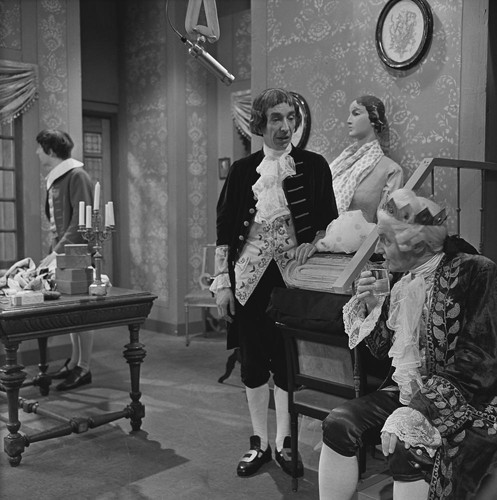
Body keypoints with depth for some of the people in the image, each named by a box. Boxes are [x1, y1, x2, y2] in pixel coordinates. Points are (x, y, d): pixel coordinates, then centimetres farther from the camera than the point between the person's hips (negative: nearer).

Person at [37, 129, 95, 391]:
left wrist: (58, 251, -20)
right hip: (61, 254, 8)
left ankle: (84, 368, 7)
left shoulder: (76, 175, -12)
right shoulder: (54, 178, 14)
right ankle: (74, 362, 22)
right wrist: (52, 252, 10)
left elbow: (81, 220, -18)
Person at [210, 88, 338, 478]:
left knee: (287, 360, 4)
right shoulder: (242, 171, 4)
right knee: (253, 362, 7)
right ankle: (259, 443, 23)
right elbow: (225, 229, 3)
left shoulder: (313, 166, 3)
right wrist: (222, 283, 0)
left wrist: (310, 246, -8)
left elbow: (327, 220, 8)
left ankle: (284, 442, 21)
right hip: (249, 279, 1)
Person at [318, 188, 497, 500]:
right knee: (338, 424, -12)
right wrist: (370, 305, -3)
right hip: (408, 391, 6)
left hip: (466, 403, -6)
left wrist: (416, 411, -28)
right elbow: (386, 350, 14)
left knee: (407, 447, -30)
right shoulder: (406, 279, 6)